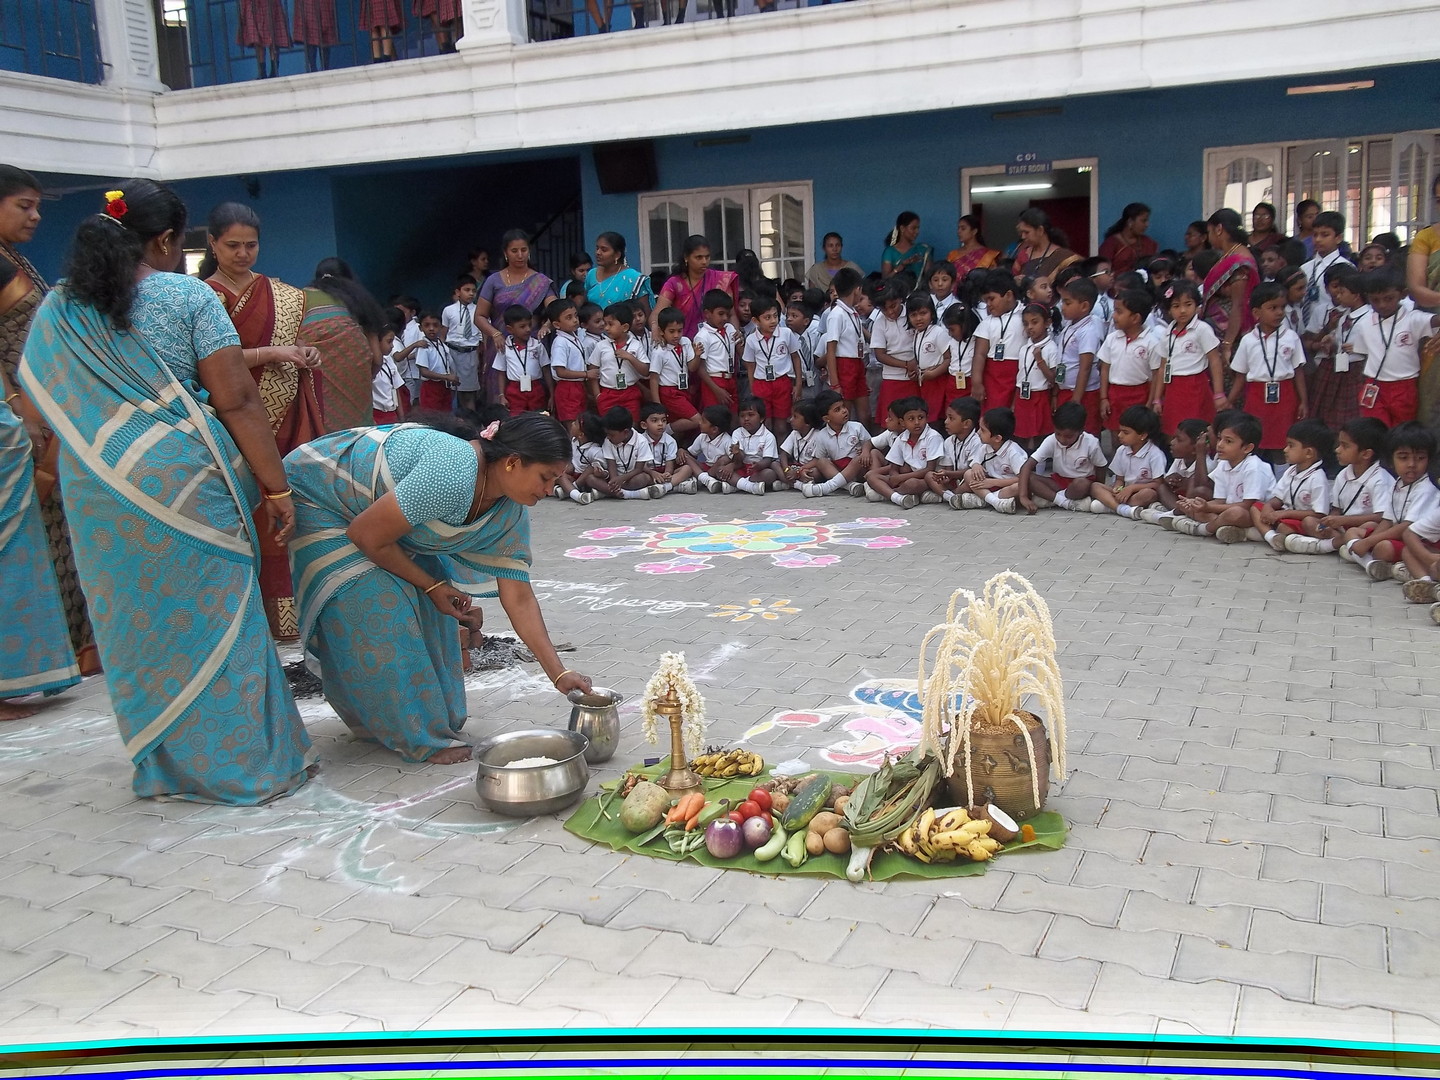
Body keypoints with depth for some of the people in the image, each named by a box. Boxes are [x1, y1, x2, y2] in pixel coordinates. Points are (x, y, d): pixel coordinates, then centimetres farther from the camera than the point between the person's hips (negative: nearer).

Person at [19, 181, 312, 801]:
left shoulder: (57, 309, 9)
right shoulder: (189, 297, -5)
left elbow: (43, 400, 11)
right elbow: (236, 400, -9)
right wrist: (275, 487, -6)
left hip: (94, 484, 4)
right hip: (187, 475, -4)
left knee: (137, 626, 13)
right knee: (213, 618, 5)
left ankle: (168, 767, 25)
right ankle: (250, 762, 15)